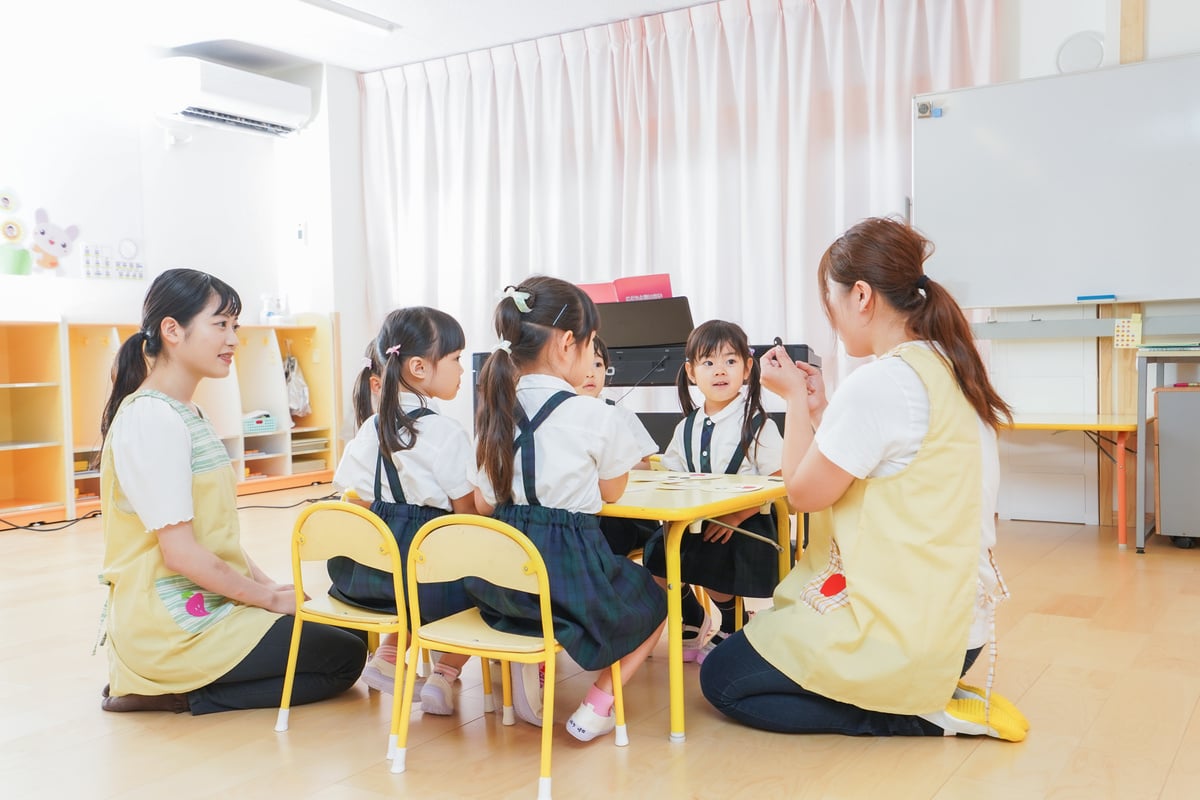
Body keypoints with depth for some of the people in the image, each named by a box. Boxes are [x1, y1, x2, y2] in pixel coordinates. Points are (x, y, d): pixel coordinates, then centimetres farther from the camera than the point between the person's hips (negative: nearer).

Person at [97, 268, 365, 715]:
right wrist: (270, 598, -13)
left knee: (343, 626, 16)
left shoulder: (184, 414, 11)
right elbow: (180, 551, -23)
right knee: (343, 658, -4)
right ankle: (178, 695, -2)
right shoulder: (153, 419, -19)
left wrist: (265, 584, 3)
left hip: (201, 606, 9)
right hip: (172, 627, -9)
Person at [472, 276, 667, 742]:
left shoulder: (494, 411, 3)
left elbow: (484, 504, 10)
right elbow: (611, 493, 4)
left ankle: (527, 669, 14)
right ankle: (596, 707, 8)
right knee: (655, 602, 24)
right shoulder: (594, 417, -13)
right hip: (571, 571, -5)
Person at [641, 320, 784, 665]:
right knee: (656, 551, -15)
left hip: (745, 524, -5)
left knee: (710, 564, -26)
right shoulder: (687, 427, 10)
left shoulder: (758, 426, -5)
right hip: (696, 519, 5)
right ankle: (694, 624, 12)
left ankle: (731, 630, 7)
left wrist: (736, 516, -19)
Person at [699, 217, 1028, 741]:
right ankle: (935, 693, 14)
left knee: (721, 680, 5)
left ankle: (923, 714, -1)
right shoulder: (950, 369, 6)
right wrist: (818, 410, 12)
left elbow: (805, 492, -12)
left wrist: (794, 398, -2)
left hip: (899, 631, -10)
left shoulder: (878, 383, -22)